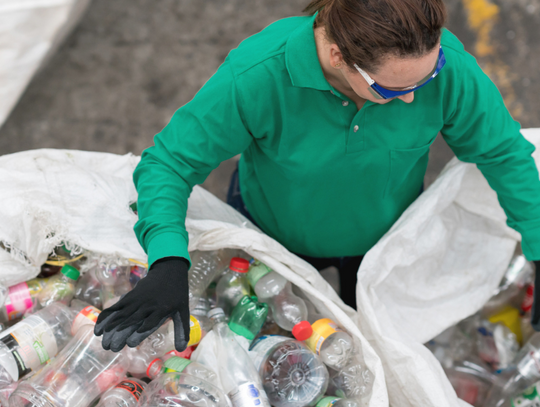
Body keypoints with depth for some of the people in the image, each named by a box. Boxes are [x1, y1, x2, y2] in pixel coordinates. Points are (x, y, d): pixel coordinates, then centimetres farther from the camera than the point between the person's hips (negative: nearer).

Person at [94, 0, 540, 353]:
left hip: (383, 236, 2)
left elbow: (504, 152, -19)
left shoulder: (446, 63, -34)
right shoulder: (258, 74, -41)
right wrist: (169, 263, -48)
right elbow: (169, 161, -32)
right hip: (273, 232, -1)